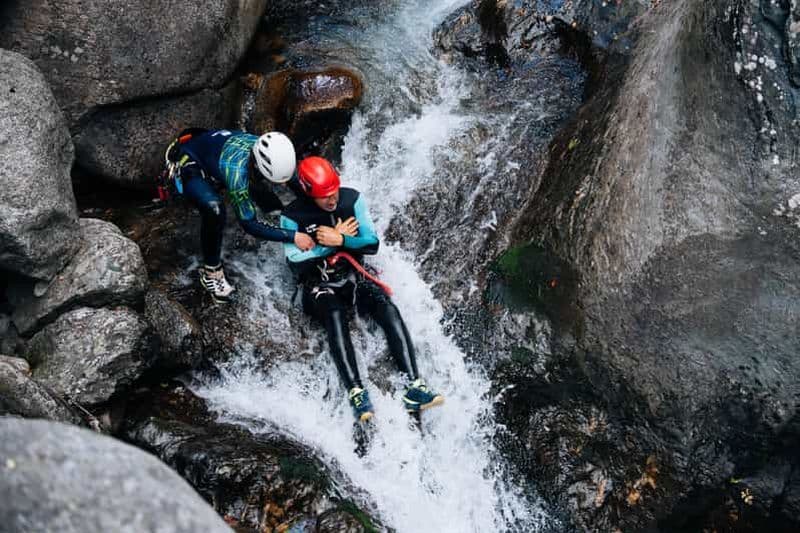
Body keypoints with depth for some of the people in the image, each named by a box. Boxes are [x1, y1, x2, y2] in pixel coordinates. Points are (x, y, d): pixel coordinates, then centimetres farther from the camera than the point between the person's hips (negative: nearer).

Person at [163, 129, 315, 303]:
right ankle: (211, 272, -14)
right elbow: (249, 224, -35)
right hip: (189, 165, -7)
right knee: (214, 209, -32)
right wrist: (292, 237, -35)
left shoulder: (271, 153, -25)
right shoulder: (236, 171, -43)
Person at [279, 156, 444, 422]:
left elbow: (372, 243, 0)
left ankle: (414, 388, -33)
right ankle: (356, 393, -44)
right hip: (319, 284, -2)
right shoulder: (292, 217, -6)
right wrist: (331, 243, -11)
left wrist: (340, 240, -17)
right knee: (335, 317, -36)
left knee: (388, 309, -26)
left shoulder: (352, 199, 1)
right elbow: (295, 263, -8)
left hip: (354, 275, 3)